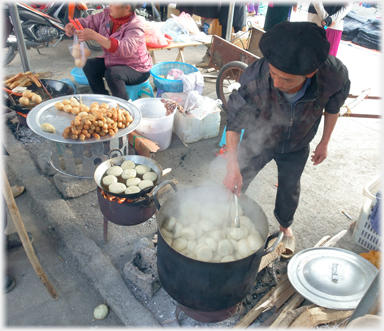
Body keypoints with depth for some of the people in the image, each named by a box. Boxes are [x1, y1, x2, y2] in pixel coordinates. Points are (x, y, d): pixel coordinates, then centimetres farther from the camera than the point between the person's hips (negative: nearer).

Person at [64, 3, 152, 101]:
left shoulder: (136, 26, -27)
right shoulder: (107, 14, -4)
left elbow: (124, 50, -42)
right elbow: (89, 22, 4)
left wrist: (94, 36, -45)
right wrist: (73, 26, -20)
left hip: (136, 69, -8)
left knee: (112, 73, -33)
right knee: (89, 65, -6)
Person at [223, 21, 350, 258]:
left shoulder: (336, 76, -34)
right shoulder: (254, 79, -40)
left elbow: (333, 108, -9)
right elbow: (234, 122, -25)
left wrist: (325, 143, 3)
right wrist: (232, 166, -34)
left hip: (296, 147, 2)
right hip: (258, 140, -1)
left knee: (289, 188, 22)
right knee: (236, 183, 13)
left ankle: (285, 225, 54)